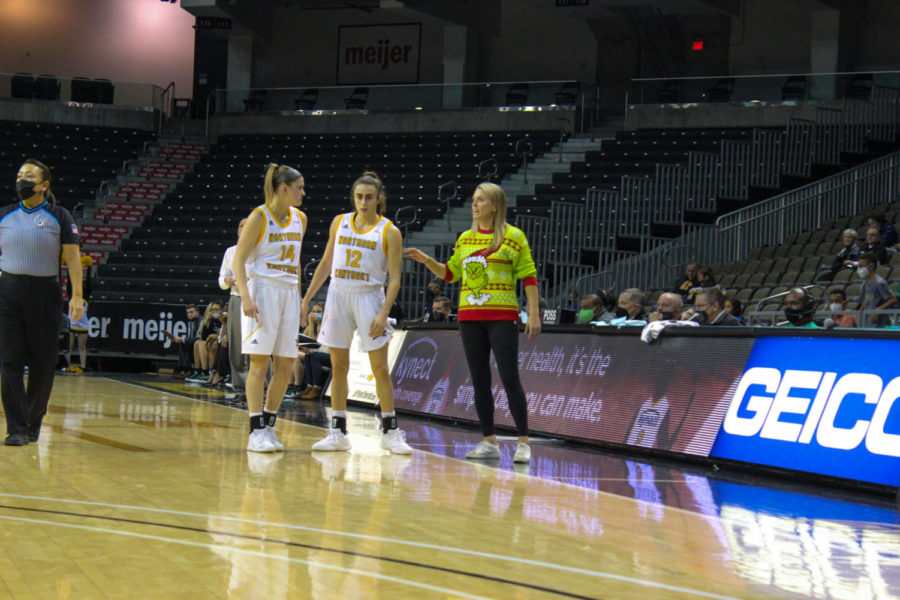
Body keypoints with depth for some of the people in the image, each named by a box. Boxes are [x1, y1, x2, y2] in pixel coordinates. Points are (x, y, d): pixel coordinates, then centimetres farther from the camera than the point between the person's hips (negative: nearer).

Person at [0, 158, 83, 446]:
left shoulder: (59, 217, 2)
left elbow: (72, 257, -2)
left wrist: (77, 296, -10)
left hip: (45, 293, -1)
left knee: (43, 364, 4)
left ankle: (34, 420, 25)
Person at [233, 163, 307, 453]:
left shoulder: (300, 219, 13)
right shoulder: (259, 217, -6)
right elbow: (238, 260, -8)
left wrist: (299, 299, 20)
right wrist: (245, 296, -19)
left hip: (289, 293, 6)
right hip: (263, 290, -6)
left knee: (285, 367, 4)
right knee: (260, 362, -6)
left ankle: (269, 426, 14)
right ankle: (256, 431, -4)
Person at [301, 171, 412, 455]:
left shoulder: (389, 232, -4)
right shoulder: (339, 222, 7)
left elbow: (395, 279, -6)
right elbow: (326, 263, 15)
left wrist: (384, 313, -16)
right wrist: (307, 298, 12)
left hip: (369, 298, -3)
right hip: (338, 295, 3)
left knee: (380, 369, -3)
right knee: (338, 367, 5)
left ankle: (390, 432, 6)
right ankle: (338, 432, 11)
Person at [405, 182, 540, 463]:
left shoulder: (513, 236, -3)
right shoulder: (465, 239, 12)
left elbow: (529, 276, -4)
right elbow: (450, 273, 21)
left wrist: (534, 314, -10)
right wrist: (426, 260, 5)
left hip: (502, 317, -5)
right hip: (469, 316, 5)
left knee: (509, 377, -8)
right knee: (479, 379, 6)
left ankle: (523, 442, -2)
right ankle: (489, 442, 13)